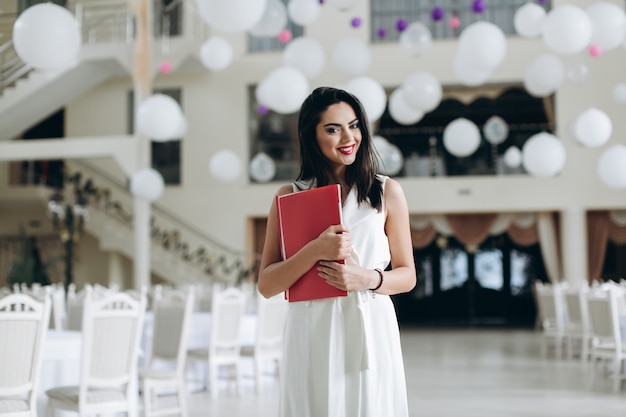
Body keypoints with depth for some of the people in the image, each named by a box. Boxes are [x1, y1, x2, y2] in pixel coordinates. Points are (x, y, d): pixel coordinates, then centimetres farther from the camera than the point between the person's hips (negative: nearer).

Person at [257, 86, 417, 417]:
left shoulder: (387, 193, 5)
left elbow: (407, 276, 8)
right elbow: (267, 285, 0)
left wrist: (367, 278, -13)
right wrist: (316, 250, -15)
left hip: (370, 332, 0)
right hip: (311, 337, 0)